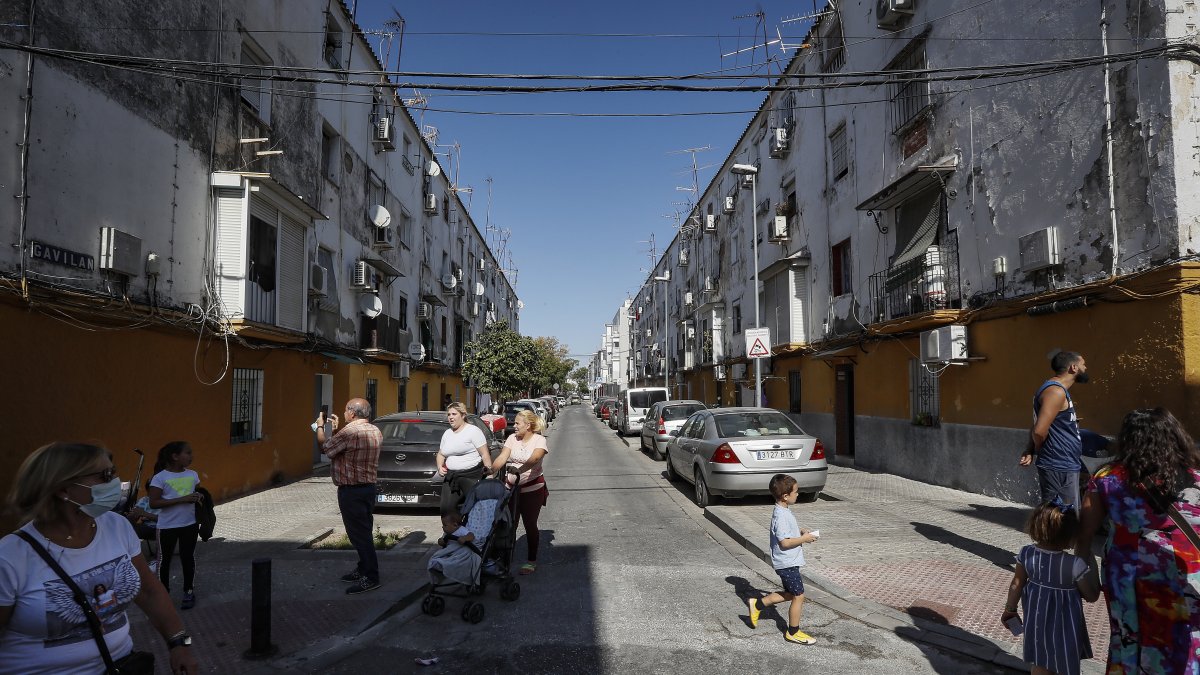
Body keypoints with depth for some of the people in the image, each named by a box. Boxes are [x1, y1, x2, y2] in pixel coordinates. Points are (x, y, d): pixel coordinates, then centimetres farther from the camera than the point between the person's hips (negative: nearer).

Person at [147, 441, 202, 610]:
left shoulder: (192, 475, 2)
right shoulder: (160, 477, -13)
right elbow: (153, 503, -18)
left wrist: (199, 498, -9)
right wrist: (181, 499, -25)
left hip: (189, 524, 3)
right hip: (167, 526, -3)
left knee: (188, 557, 9)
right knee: (164, 559, 10)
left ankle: (189, 592, 22)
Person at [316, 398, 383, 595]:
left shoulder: (350, 431, -20)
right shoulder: (375, 431, 9)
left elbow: (325, 448, -9)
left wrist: (320, 427, 6)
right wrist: (337, 429, 21)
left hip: (351, 490, -9)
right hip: (369, 487, 9)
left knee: (359, 534, -4)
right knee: (363, 532, 18)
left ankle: (370, 577, -1)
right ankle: (364, 569, 28)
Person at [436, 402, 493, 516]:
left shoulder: (473, 431, -3)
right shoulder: (447, 433, 17)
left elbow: (485, 454, -7)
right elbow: (441, 454, 26)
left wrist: (490, 471, -15)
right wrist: (440, 466, 7)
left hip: (472, 476, -6)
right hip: (451, 476, 6)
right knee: (446, 507, -3)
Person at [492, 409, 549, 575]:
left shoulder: (539, 440, -10)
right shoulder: (513, 438, 4)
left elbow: (534, 458, -29)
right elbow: (502, 457, -7)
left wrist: (519, 469, -45)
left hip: (532, 489, -4)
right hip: (511, 488, 4)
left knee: (530, 525, 5)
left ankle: (532, 561, 18)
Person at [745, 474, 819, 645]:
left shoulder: (783, 511, 7)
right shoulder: (781, 516, -25)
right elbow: (784, 542, -27)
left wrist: (801, 531, 9)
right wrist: (804, 539, -18)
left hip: (788, 562, 10)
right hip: (788, 563, -10)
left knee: (790, 593, 20)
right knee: (799, 596, 2)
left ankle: (758, 604, 26)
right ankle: (793, 632, 17)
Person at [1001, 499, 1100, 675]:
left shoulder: (1027, 554, -13)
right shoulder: (1075, 564, -26)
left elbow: (1017, 585, -2)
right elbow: (1092, 596, -12)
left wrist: (1010, 609, 11)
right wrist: (1094, 575, 6)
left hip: (1037, 618, 4)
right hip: (1065, 625, -4)